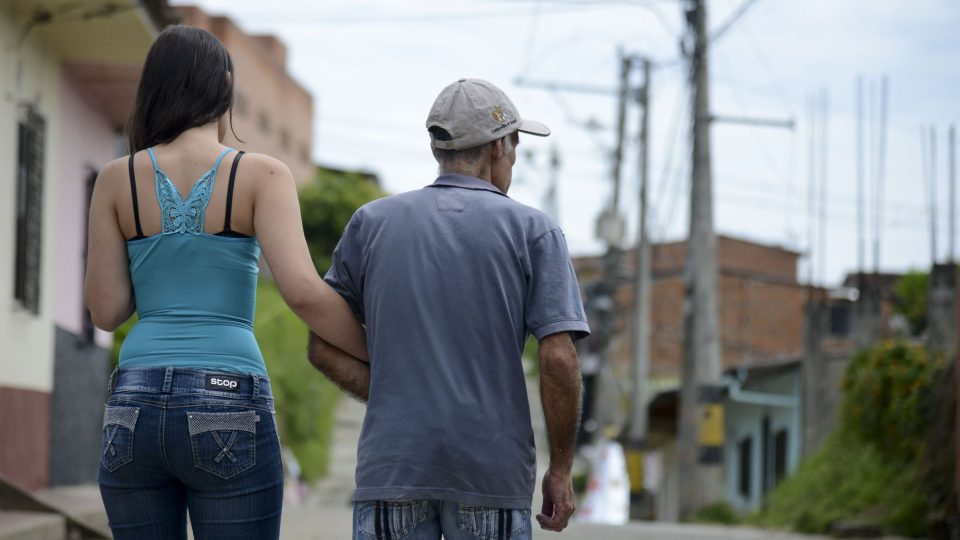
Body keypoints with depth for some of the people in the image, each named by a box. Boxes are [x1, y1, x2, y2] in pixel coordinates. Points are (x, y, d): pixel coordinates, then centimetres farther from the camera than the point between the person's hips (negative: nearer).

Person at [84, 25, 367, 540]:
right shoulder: (261, 174, 0)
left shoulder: (118, 178, 7)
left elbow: (106, 310, 6)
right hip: (228, 413, -3)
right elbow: (303, 291, -12)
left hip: (135, 411, 3)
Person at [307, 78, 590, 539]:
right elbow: (559, 358, -7)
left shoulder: (372, 223, 8)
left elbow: (323, 348, 8)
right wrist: (561, 470, 1)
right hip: (494, 468, -1)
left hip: (392, 466, 1)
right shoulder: (532, 230, 1)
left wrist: (398, 403, 9)